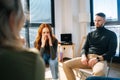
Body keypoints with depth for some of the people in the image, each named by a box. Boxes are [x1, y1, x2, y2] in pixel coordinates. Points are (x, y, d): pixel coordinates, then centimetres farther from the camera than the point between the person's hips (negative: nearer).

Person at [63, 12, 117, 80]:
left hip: (100, 59, -5)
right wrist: (83, 56, -7)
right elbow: (84, 48, 18)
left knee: (99, 72, -42)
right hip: (87, 58, 5)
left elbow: (112, 52, -3)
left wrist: (98, 59, -18)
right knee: (66, 65, -14)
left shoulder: (111, 34, 7)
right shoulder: (90, 34, 20)